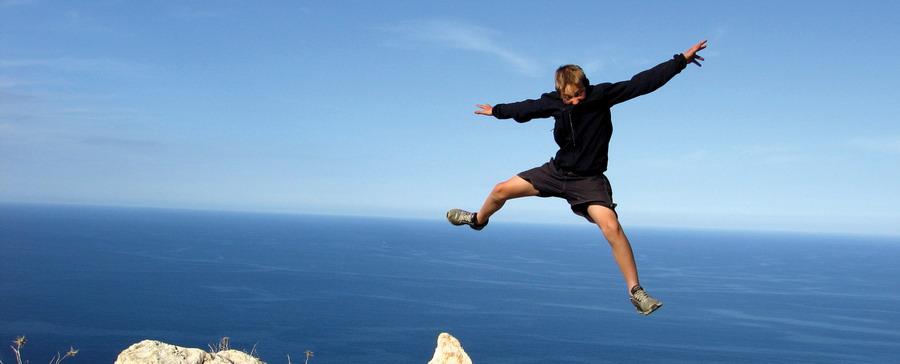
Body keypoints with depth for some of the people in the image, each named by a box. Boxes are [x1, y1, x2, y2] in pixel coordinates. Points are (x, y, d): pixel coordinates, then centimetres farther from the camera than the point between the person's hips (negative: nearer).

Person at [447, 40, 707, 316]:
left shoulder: (601, 95, -17)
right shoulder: (553, 102, -6)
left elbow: (643, 82, -21)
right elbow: (525, 108, 13)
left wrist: (681, 60, -26)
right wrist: (496, 111, 28)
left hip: (588, 180, -4)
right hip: (556, 171, 5)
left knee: (611, 226, -26)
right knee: (501, 191, 6)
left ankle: (635, 291, -18)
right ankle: (479, 220, 40)